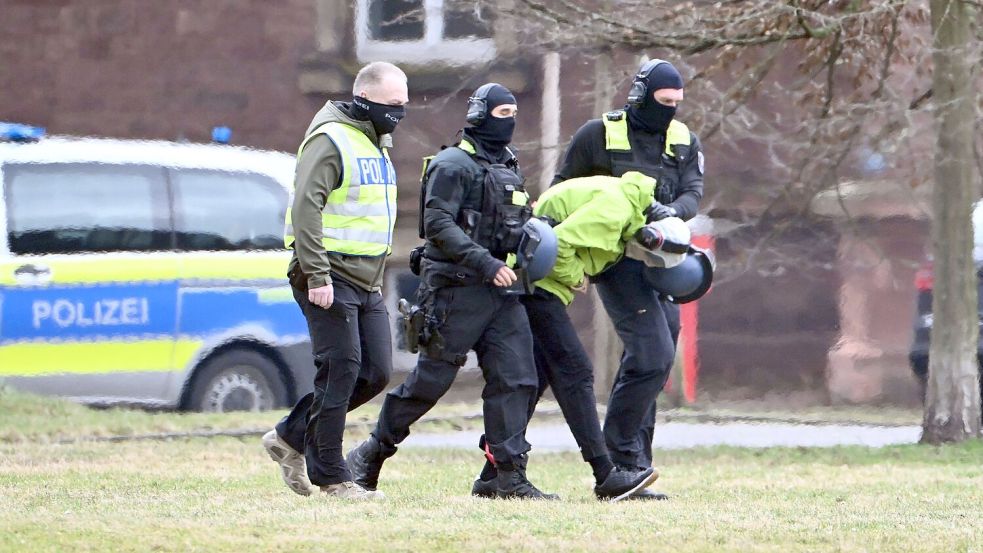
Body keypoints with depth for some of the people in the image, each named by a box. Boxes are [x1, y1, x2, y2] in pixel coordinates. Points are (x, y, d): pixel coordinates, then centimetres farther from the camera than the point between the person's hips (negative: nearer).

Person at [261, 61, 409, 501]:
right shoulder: (331, 140, -12)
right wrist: (316, 275, -25)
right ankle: (330, 475, -2)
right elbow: (305, 207, -20)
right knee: (341, 370, -9)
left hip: (366, 282, 9)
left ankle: (291, 437, 17)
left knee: (376, 372, 4)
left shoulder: (376, 143, 18)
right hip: (330, 280, -9)